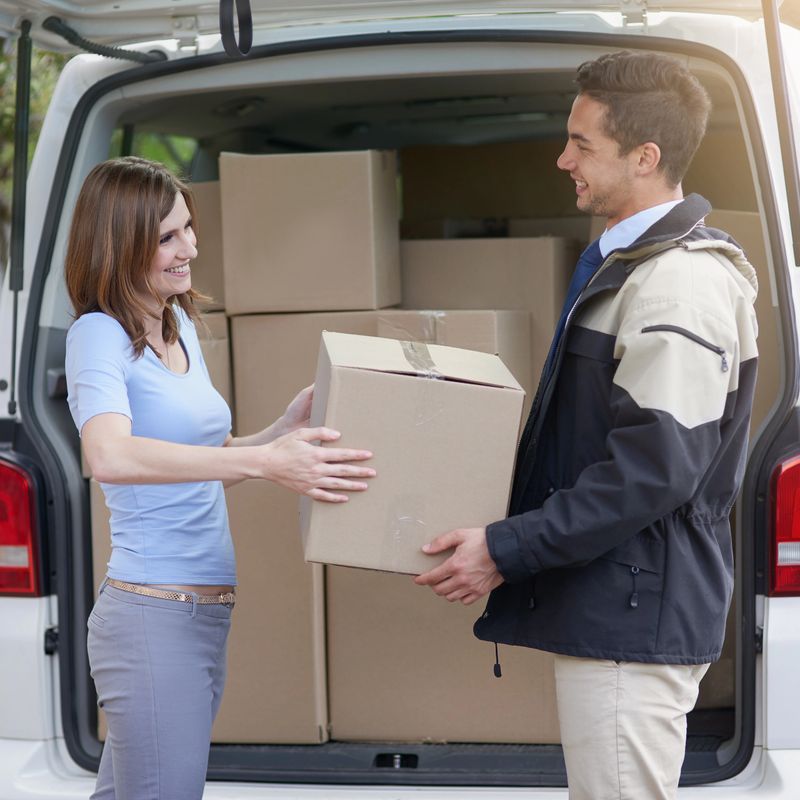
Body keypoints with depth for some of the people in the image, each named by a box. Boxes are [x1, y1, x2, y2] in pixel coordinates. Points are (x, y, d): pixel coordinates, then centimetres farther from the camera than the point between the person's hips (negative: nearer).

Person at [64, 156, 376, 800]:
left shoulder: (180, 326, 15)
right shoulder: (99, 334, -12)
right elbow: (110, 456, -32)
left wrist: (290, 427, 7)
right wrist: (264, 461, -36)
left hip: (205, 612, 9)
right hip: (153, 615, -8)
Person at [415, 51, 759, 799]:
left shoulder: (681, 281, -17)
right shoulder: (623, 262, 17)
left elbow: (654, 470, -23)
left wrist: (507, 550, -19)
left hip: (634, 615, -11)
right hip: (606, 600, 11)